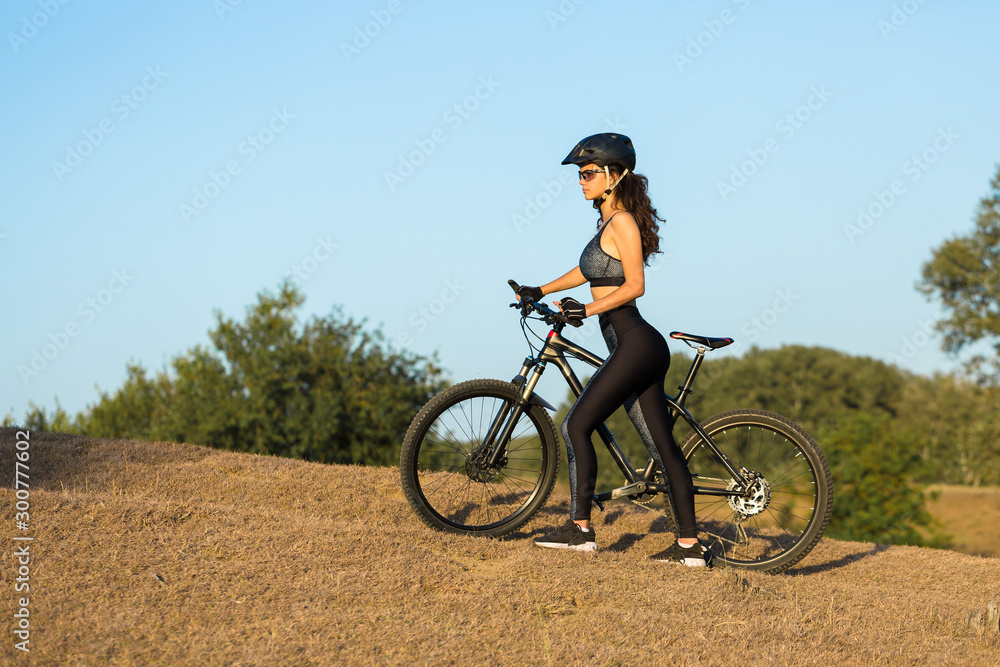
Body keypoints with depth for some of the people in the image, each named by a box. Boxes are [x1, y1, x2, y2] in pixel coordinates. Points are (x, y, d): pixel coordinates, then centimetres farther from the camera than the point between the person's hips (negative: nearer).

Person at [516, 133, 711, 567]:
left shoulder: (622, 222, -10)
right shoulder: (610, 221, 19)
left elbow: (634, 285, -18)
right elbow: (588, 270, 33)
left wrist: (587, 309, -19)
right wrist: (539, 292, 31)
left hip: (634, 345, -10)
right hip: (638, 349, 10)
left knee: (577, 426, -5)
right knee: (662, 445, 7)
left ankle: (580, 527, -1)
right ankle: (689, 544, 7)